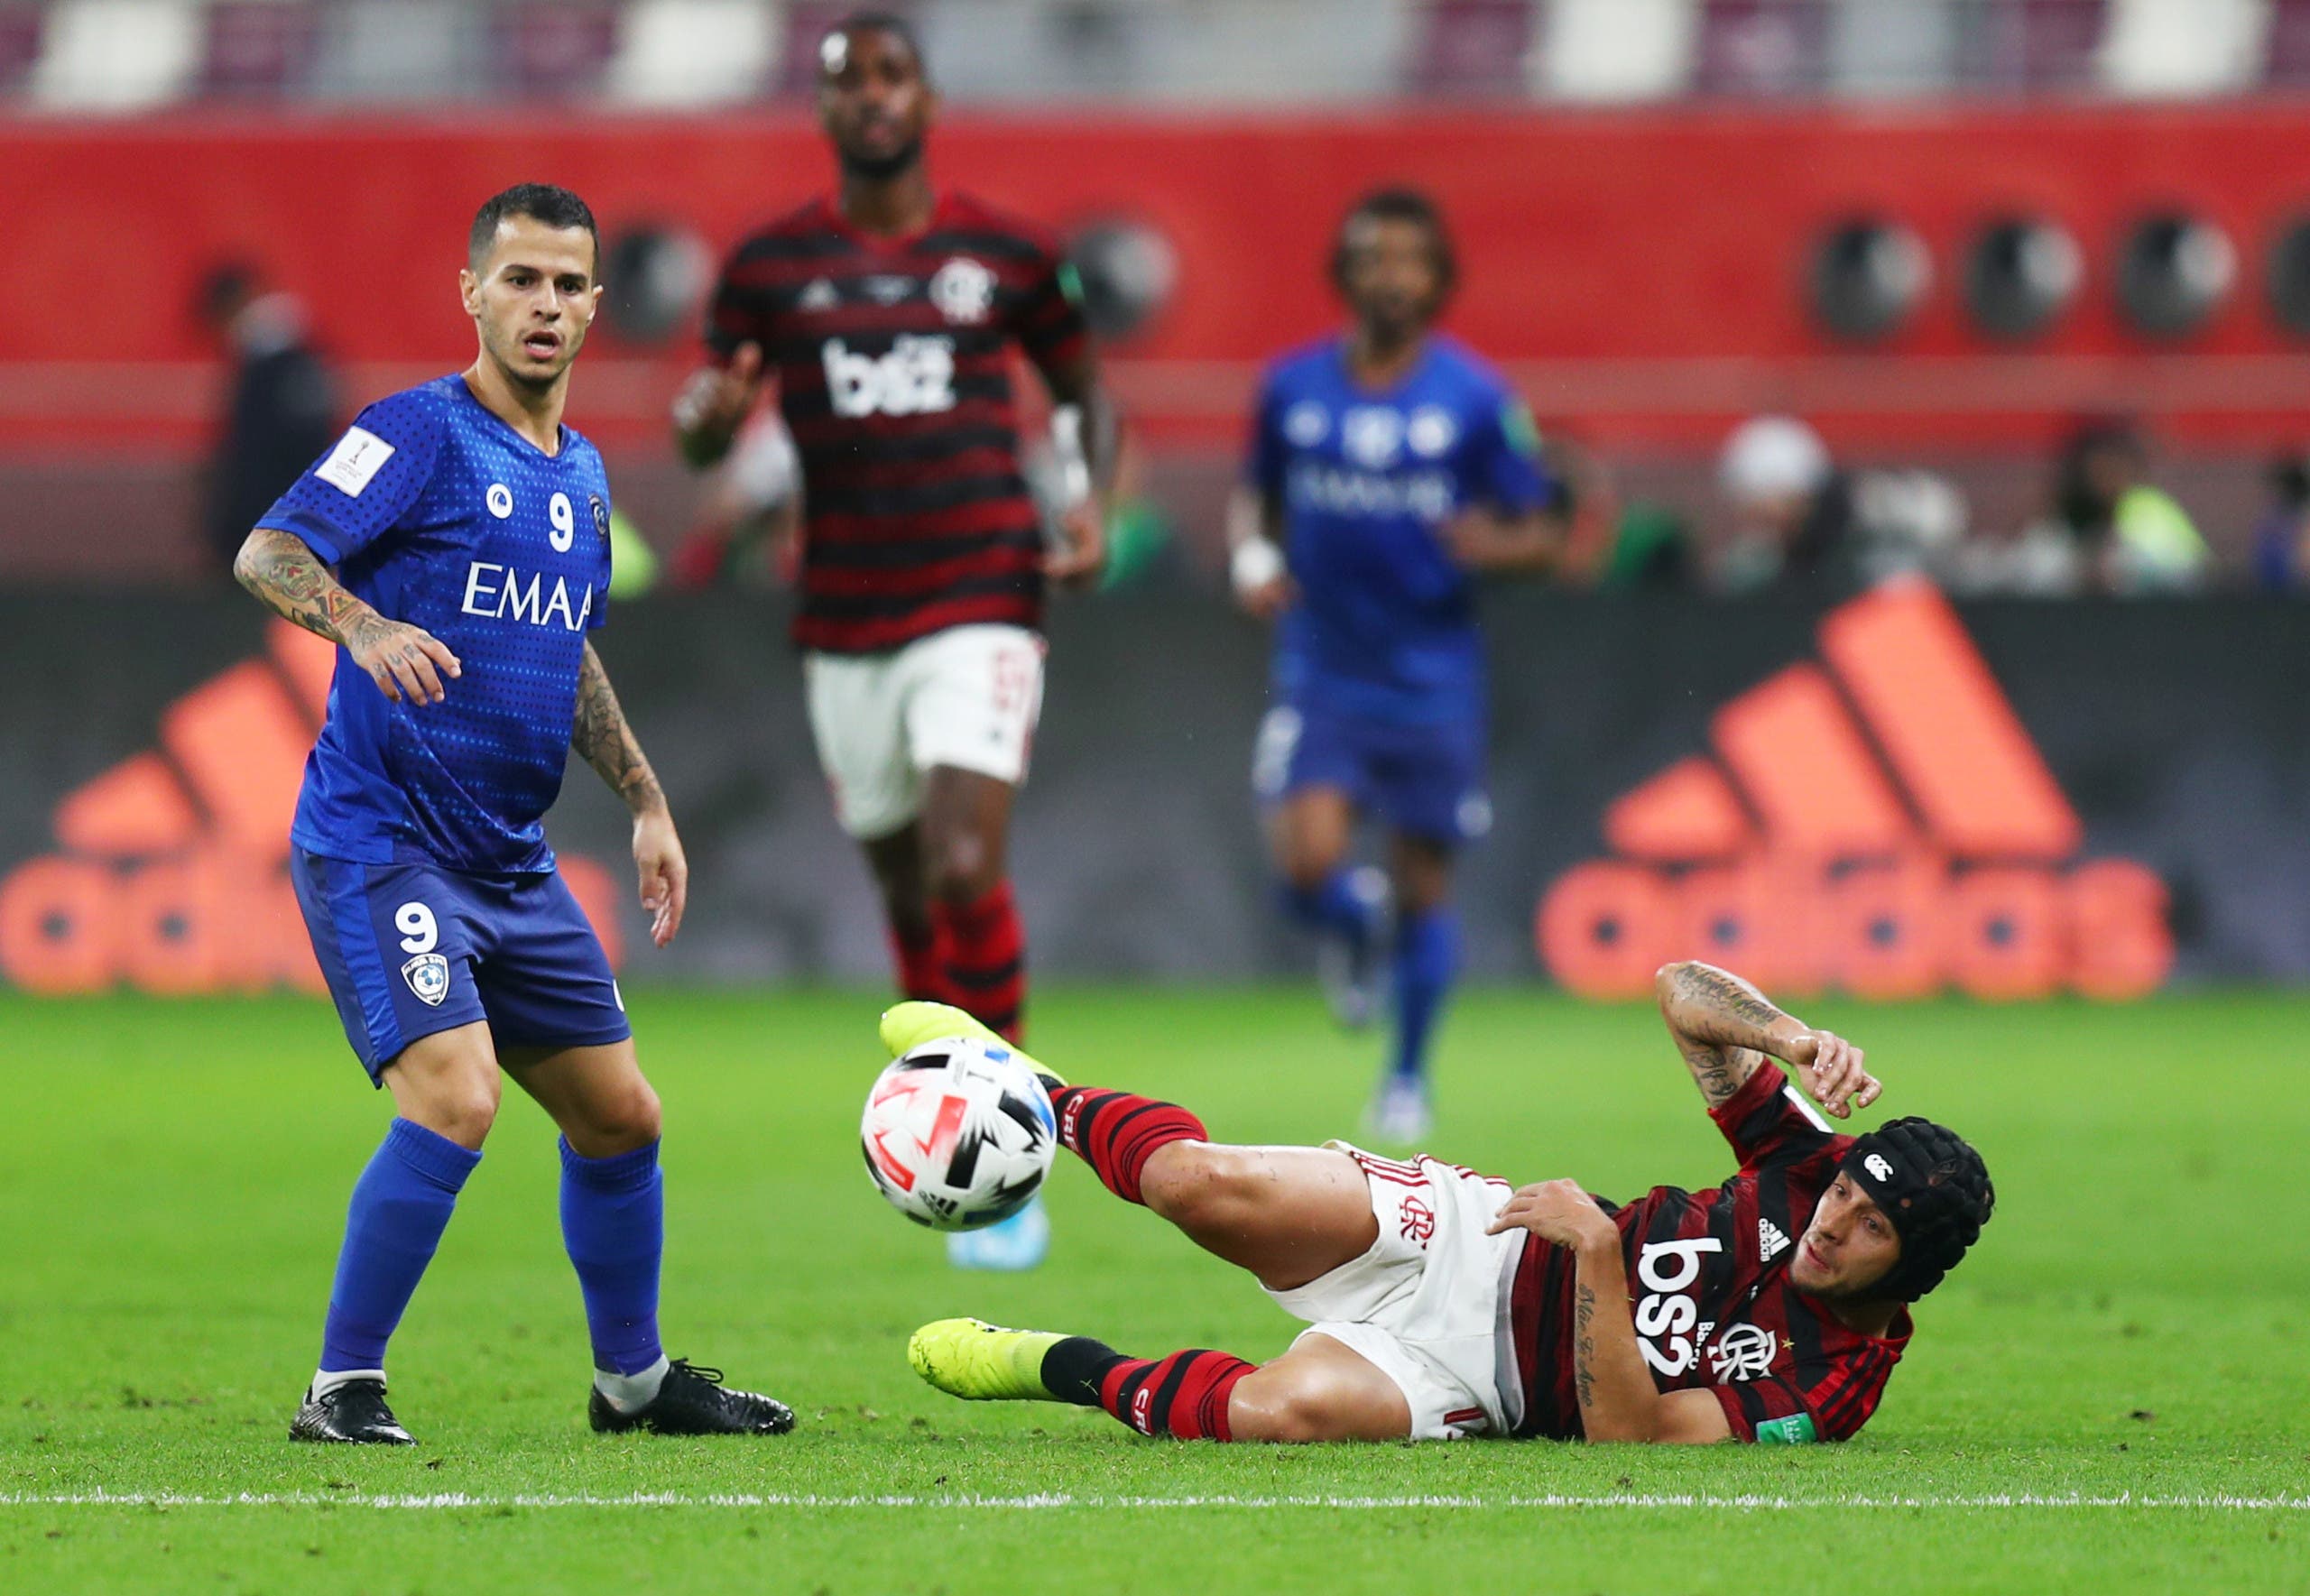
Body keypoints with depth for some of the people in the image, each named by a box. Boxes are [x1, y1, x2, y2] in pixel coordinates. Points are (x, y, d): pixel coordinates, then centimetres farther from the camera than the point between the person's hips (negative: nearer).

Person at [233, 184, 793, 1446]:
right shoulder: (422, 433, -10)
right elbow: (267, 553, -20)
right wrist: (368, 625, -38)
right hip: (379, 845, -8)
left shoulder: (578, 473, 14)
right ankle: (342, 1390, -12)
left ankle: (635, 1378, 31)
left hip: (509, 863, 8)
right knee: (455, 1099, -24)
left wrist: (646, 805, 25)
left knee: (618, 1114, 13)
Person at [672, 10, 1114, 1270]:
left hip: (981, 608, -2)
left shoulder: (1005, 255, 3)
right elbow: (705, 436, 7)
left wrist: (1090, 503, -1)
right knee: (906, 892, 6)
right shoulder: (771, 265, 4)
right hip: (844, 628, 2)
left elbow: (1081, 388, 17)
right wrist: (706, 418, -18)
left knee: (966, 869, -18)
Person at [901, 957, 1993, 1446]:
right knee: (1206, 1184, -20)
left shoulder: (1829, 1384, -17)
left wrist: (1598, 1247, -34)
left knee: (1287, 1408, -36)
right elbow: (1682, 993, -3)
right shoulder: (1813, 1168, -6)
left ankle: (1070, 1371, -9)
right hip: (1473, 1237, 3)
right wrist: (1795, 1039, -23)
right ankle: (1040, 1101, 12)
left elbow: (1623, 1432, -25)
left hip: (1478, 1381, -3)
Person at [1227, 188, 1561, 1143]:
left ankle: (1409, 1077, 26)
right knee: (1308, 867, -17)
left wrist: (1494, 546, -23)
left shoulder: (1476, 399, -5)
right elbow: (1255, 495, 17)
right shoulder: (1293, 387, 1)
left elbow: (1542, 535, -1)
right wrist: (1253, 556, -4)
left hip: (1432, 678, -1)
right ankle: (1353, 927, 21)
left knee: (1424, 886, 6)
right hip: (1321, 668, 1)